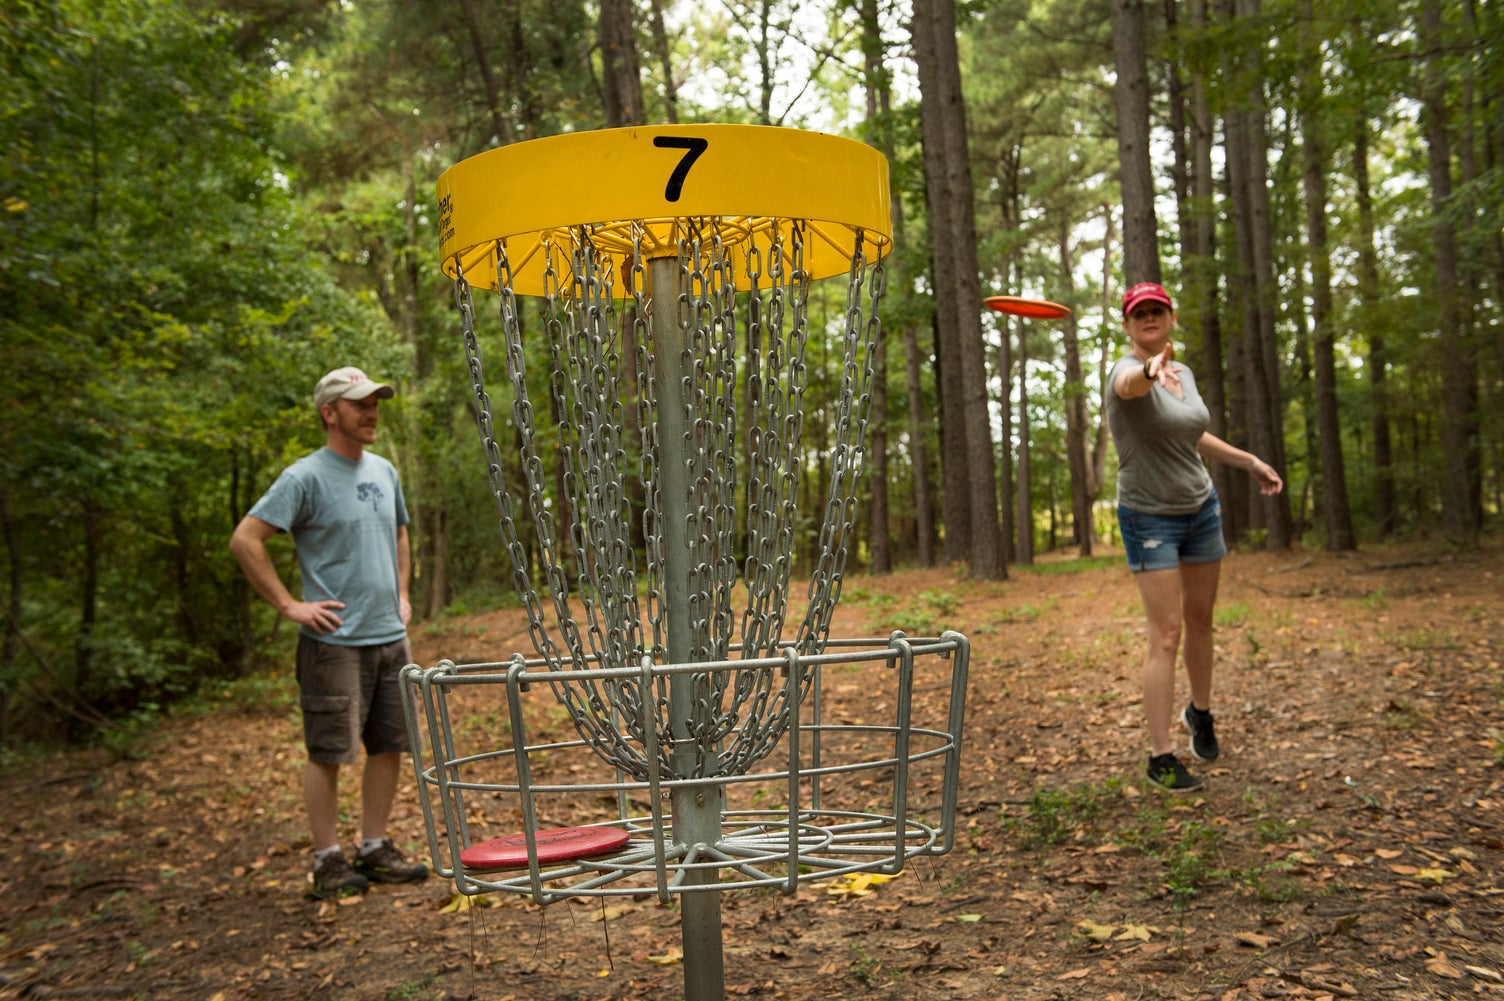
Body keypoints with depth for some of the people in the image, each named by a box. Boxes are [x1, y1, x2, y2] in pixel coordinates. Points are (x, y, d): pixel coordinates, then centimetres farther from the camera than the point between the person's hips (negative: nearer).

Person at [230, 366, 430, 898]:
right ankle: (327, 860, 11)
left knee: (389, 746, 11)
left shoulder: (384, 471, 12)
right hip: (335, 641, -7)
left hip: (390, 636, 7)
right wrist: (289, 604, -15)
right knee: (330, 752, 0)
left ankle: (375, 849, 23)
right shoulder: (306, 477, -10)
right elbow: (245, 540, -14)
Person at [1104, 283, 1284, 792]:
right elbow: (1130, 384, -46)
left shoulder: (1183, 374, 6)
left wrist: (1249, 461, 23)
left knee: (1200, 620, 17)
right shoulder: (1128, 372, -18)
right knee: (1166, 634, -10)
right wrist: (1151, 369, -69)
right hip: (1149, 519, -7)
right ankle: (1160, 756, -3)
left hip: (1201, 508, 7)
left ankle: (1200, 712, 41)